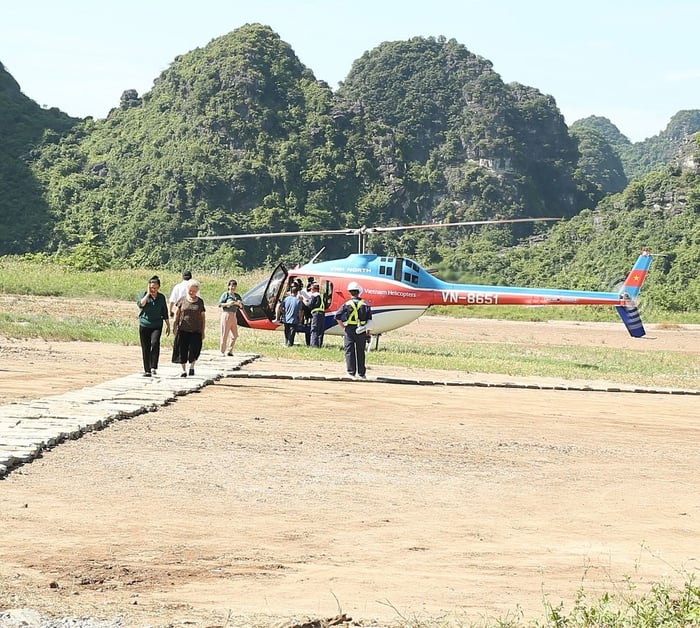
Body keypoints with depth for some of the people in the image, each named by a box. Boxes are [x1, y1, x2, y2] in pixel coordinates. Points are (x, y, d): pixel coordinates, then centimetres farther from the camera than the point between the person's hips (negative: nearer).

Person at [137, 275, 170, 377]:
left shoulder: (161, 297, 7)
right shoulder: (144, 294, 2)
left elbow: (165, 313, 14)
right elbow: (141, 304, -19)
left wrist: (168, 326, 13)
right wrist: (148, 293, -15)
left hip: (157, 325, 0)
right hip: (144, 325, 0)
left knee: (155, 343, -23)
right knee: (145, 349, 4)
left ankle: (153, 367, -22)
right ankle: (147, 370, 14)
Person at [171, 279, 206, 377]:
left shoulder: (200, 302, 7)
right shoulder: (183, 300, 5)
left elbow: (203, 317, 10)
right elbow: (177, 314, 8)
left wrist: (203, 331, 7)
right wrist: (174, 326, 0)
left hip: (196, 330, 0)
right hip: (183, 329, 0)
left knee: (194, 350, -9)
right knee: (182, 351, 3)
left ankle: (192, 365, 16)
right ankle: (184, 370, 14)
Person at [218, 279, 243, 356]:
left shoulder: (237, 296, 13)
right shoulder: (226, 294, -2)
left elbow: (241, 306, 13)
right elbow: (220, 304, -7)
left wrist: (239, 303, -9)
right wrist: (228, 304, -21)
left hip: (234, 316, 6)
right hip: (226, 314, -6)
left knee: (235, 335, 7)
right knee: (225, 334, -4)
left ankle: (229, 351, 16)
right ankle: (222, 352, 2)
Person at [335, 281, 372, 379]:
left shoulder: (347, 304, -5)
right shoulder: (365, 305, 1)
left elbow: (338, 316, -10)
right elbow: (369, 319, 0)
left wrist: (343, 326, 1)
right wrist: (368, 332, 6)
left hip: (350, 330, -2)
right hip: (361, 332, 2)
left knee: (349, 351, 2)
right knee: (360, 352, 10)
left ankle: (351, 372, -4)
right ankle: (361, 373, 14)